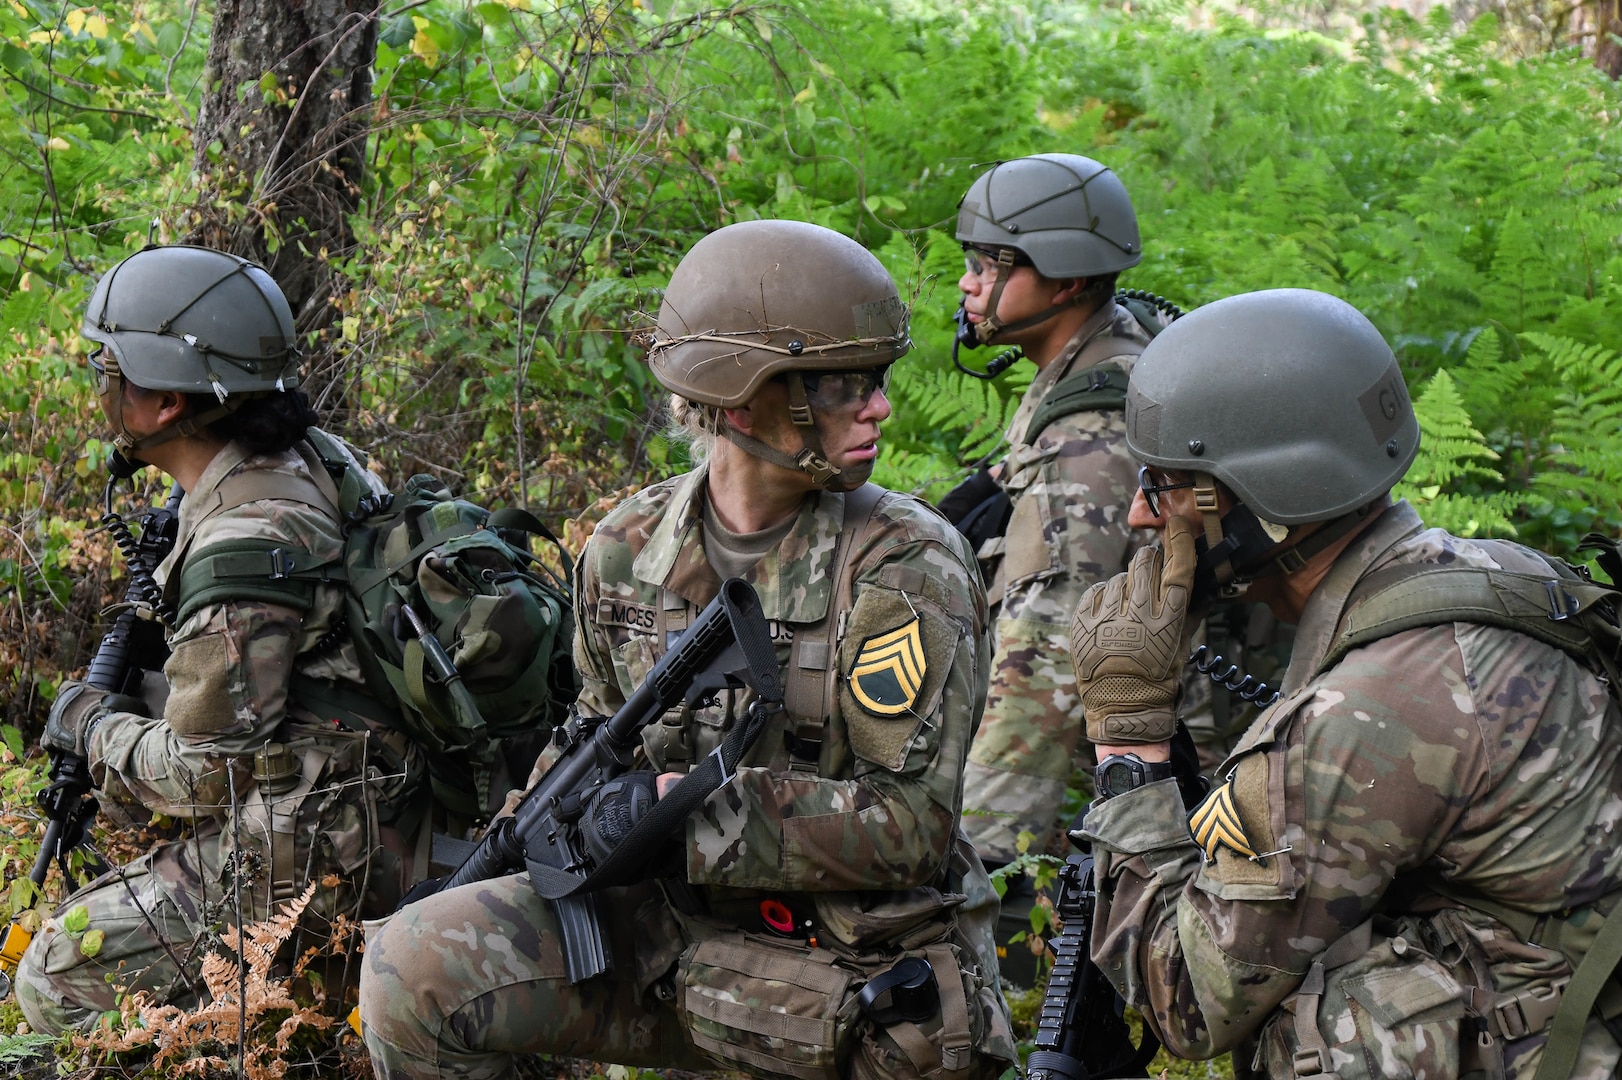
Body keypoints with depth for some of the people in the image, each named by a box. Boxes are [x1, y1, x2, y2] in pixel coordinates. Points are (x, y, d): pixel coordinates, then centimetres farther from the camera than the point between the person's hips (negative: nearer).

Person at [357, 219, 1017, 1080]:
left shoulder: (903, 563, -14)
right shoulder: (629, 547, 2)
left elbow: (908, 824, -18)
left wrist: (693, 815, -21)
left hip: (864, 977, -4)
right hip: (667, 926, 4)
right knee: (414, 968, -14)